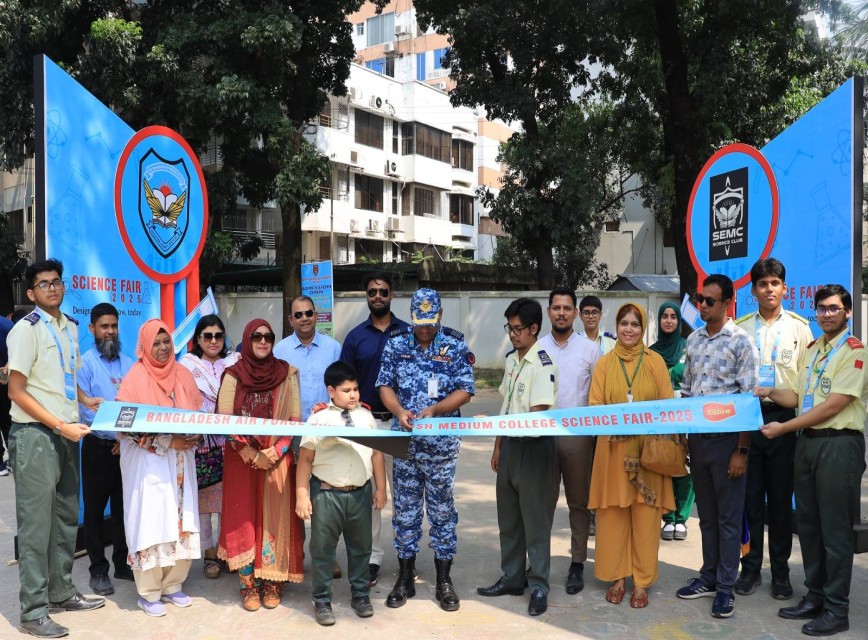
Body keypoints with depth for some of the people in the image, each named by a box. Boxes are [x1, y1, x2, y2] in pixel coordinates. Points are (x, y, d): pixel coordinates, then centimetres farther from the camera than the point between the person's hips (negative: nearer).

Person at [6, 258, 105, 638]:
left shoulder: (71, 328, 11)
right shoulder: (26, 330, -10)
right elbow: (17, 392, -13)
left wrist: (86, 401, 9)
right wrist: (61, 425, -18)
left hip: (66, 433, 7)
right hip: (35, 434, -7)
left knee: (66, 518, 14)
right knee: (36, 523, -2)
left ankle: (61, 592, 28)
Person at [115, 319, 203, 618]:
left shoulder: (183, 375, 8)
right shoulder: (136, 378, -7)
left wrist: (195, 438, -8)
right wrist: (168, 441, -18)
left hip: (180, 461, 5)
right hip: (147, 463, -5)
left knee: (180, 522, 6)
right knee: (151, 522, -3)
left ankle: (172, 585, 21)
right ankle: (148, 593, 10)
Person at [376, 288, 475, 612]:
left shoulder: (455, 345, -3)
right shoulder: (396, 342, 3)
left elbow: (465, 390, -5)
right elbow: (385, 385, 3)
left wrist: (435, 409, -20)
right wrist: (399, 411, -16)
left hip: (441, 443, -1)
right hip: (404, 440, 2)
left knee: (442, 510, 7)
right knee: (405, 509, 9)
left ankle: (444, 581, 19)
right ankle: (405, 579, 21)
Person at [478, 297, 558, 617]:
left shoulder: (543, 364, -16)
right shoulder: (511, 359, 9)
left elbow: (537, 415, -21)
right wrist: (498, 446, 15)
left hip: (534, 446, -8)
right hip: (510, 444, 8)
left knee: (535, 519, 1)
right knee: (508, 516, 15)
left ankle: (539, 586, 14)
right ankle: (512, 578, 28)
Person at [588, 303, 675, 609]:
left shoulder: (655, 361, 5)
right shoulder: (605, 363, 6)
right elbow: (594, 405, 3)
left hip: (648, 448, 0)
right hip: (613, 448, 1)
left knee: (645, 516, 2)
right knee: (612, 515, 4)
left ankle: (641, 581, 14)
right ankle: (616, 578, 17)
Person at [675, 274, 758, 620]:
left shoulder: (741, 342, -9)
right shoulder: (693, 340, 8)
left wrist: (742, 450, -14)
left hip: (727, 438, -5)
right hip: (697, 437, 5)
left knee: (728, 517, 4)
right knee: (706, 514, 15)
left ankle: (725, 587, 14)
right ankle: (708, 577, 27)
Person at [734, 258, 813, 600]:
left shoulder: (799, 327, 4)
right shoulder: (740, 328, 6)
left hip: (784, 418, -1)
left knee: (781, 498, 7)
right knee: (750, 496, 6)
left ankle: (780, 571, 18)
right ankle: (751, 567, 17)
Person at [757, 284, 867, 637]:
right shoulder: (812, 349, 14)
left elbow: (833, 406, -17)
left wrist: (784, 428, -15)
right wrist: (771, 392, -4)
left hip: (839, 444, -7)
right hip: (807, 441, 8)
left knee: (834, 528, 0)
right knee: (808, 523, 13)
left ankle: (837, 609, 11)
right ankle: (815, 597, 26)